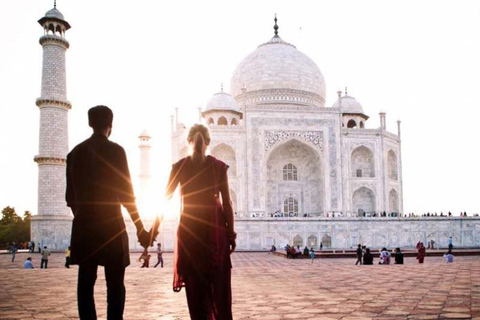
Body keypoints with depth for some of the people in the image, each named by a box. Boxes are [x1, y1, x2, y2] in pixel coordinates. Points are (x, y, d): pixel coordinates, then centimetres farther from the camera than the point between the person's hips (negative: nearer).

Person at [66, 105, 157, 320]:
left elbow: (70, 196, 11)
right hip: (110, 225, -4)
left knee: (85, 283, 7)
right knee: (115, 285, 0)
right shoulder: (115, 151, -6)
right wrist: (141, 230, -5)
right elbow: (126, 194, -9)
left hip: (83, 226, 5)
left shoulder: (75, 153, 8)